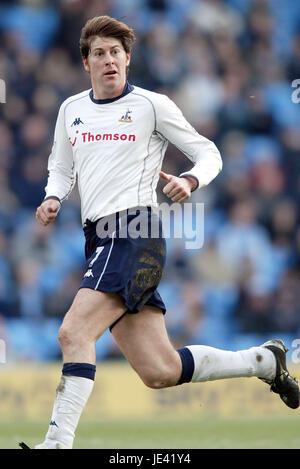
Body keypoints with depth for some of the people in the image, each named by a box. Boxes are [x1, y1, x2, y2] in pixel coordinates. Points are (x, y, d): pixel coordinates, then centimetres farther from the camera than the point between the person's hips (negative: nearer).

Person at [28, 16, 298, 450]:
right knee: (160, 373, 4)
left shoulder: (152, 105, 2)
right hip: (101, 242, 6)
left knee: (73, 332, -23)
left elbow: (209, 154, 7)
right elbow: (62, 166, 30)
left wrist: (190, 181, -15)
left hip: (134, 229, -6)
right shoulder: (71, 109, 19)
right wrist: (53, 198, 8)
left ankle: (59, 442, -23)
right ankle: (264, 360, 23)